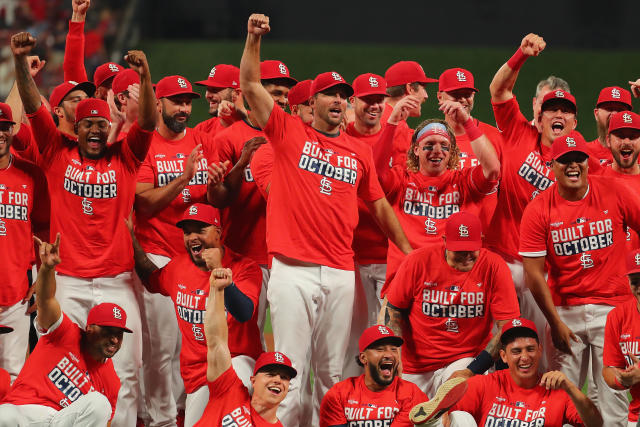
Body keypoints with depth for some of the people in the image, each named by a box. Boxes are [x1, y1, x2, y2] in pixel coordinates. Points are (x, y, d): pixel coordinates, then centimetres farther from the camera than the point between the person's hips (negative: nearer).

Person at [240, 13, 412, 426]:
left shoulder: (359, 152, 14)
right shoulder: (289, 132, 6)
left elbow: (380, 205, 21)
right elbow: (251, 86, 0)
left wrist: (408, 251, 18)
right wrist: (254, 39, -10)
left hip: (340, 273, 3)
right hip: (293, 270, -3)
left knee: (333, 372, 4)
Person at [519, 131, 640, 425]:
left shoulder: (615, 194, -2)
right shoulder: (538, 210, -4)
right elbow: (534, 273, -4)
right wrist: (555, 323, -8)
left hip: (612, 306, 0)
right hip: (564, 309, 0)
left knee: (614, 388, -3)